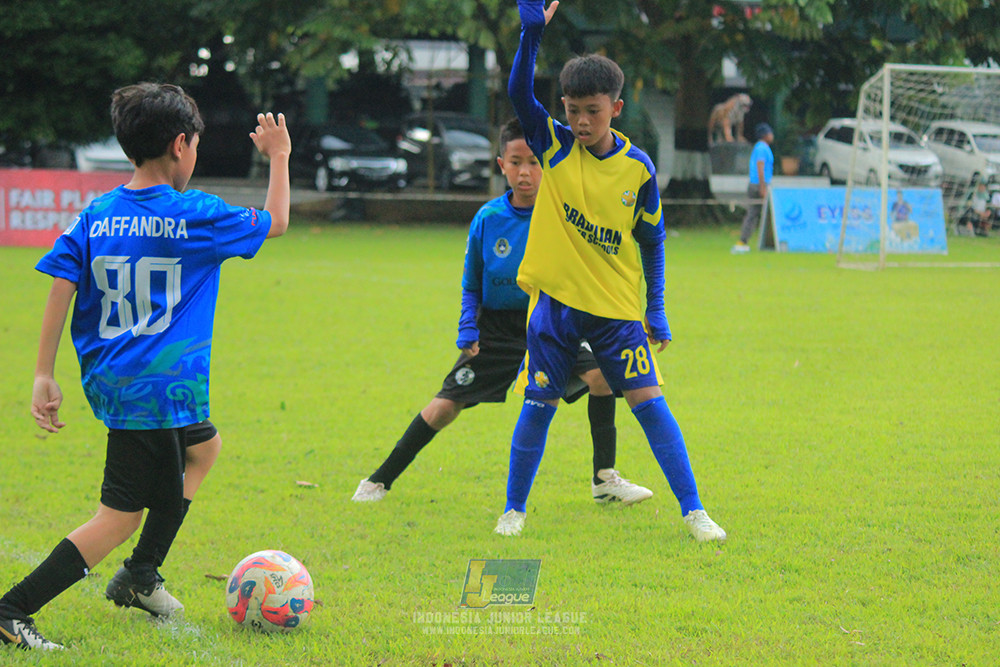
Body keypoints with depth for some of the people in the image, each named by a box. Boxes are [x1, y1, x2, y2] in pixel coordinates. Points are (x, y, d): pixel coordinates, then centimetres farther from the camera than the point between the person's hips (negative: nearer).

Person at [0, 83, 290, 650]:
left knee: (205, 445, 31)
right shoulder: (196, 217, -9)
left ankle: (141, 575, 29)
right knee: (122, 516, -3)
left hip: (110, 382, 8)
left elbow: (61, 290, -2)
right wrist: (280, 157, 21)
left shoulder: (95, 216, 4)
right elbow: (276, 222, 6)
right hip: (159, 389, -8)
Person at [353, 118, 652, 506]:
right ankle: (380, 481, 12)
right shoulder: (487, 219, -7)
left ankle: (605, 479, -6)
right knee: (445, 406, -5)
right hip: (497, 329, 0)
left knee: (600, 373, -22)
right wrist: (467, 330, -5)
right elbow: (471, 285, 6)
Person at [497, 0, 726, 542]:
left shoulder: (637, 168, -3)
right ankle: (514, 510, 17)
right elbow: (519, 93, -19)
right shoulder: (554, 146, -4)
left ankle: (692, 510, -1)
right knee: (538, 406, 2)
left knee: (648, 401, -5)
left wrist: (656, 309, 5)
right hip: (555, 300, 0)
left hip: (616, 306, 0)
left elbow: (652, 239, 8)